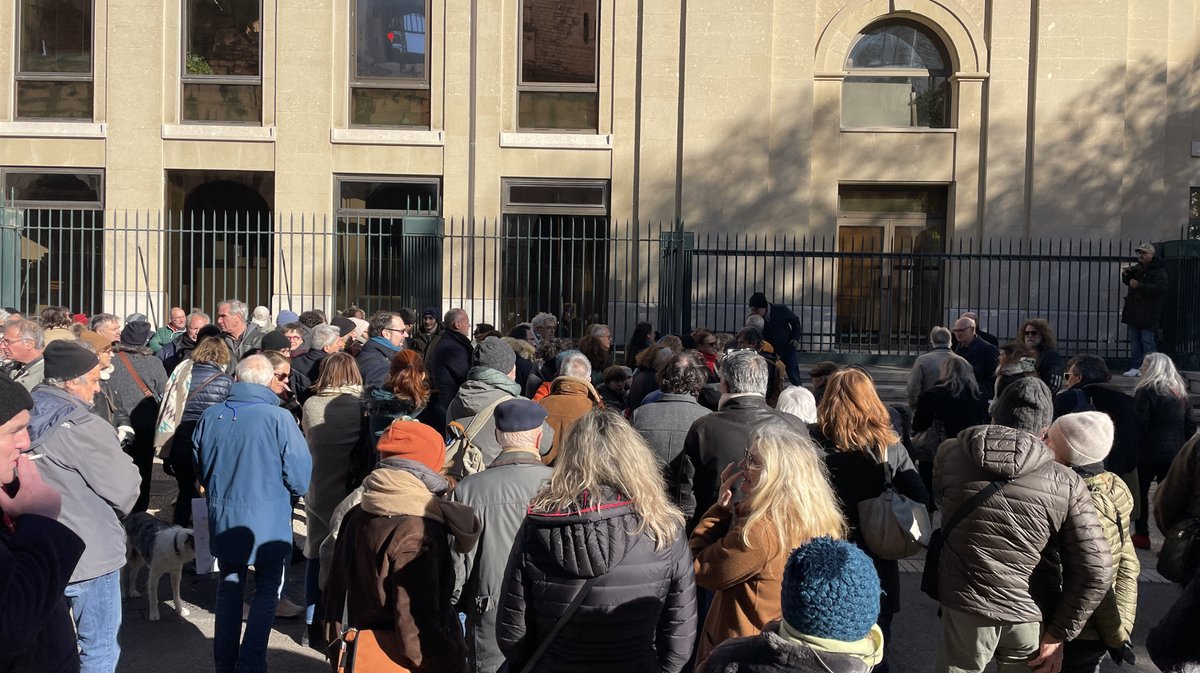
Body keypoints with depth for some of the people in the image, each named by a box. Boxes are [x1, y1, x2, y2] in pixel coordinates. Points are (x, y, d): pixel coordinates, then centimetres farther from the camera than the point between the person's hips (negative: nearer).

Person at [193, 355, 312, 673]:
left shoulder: (210, 416, -6)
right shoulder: (279, 418, -19)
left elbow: (200, 468, 10)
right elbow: (300, 479, -14)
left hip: (223, 519, 4)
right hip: (268, 522, -4)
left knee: (229, 587, 20)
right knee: (267, 590, 12)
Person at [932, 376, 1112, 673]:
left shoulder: (949, 454, -6)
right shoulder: (1067, 483, -8)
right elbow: (1096, 571, -7)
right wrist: (1057, 635, 1)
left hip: (965, 607, 0)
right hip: (1029, 617, 0)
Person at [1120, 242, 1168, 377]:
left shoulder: (1159, 271, -8)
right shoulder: (1137, 268, 15)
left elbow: (1161, 288, -22)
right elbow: (1127, 282, 29)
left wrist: (1139, 286, -25)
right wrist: (1125, 275, 7)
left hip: (1148, 313, -8)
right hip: (1134, 311, 8)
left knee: (1147, 342, -6)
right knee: (1134, 340, 9)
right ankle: (1135, 367, 13)